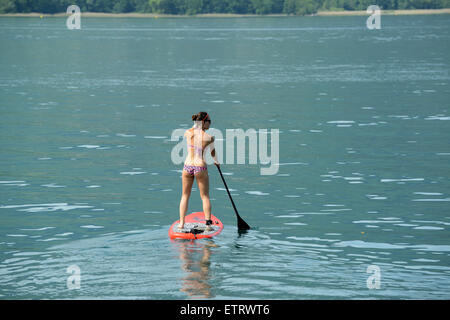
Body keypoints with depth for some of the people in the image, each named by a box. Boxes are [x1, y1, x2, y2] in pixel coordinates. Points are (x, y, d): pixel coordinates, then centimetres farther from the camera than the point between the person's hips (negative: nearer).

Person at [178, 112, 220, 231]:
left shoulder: (187, 133, -3)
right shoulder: (209, 137, -8)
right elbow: (213, 153, 11)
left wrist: (196, 123, 23)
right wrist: (216, 162, 29)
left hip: (187, 167, 2)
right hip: (200, 167, -2)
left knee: (185, 195, 15)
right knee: (205, 196, 10)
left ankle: (181, 223, 12)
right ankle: (208, 223, 5)